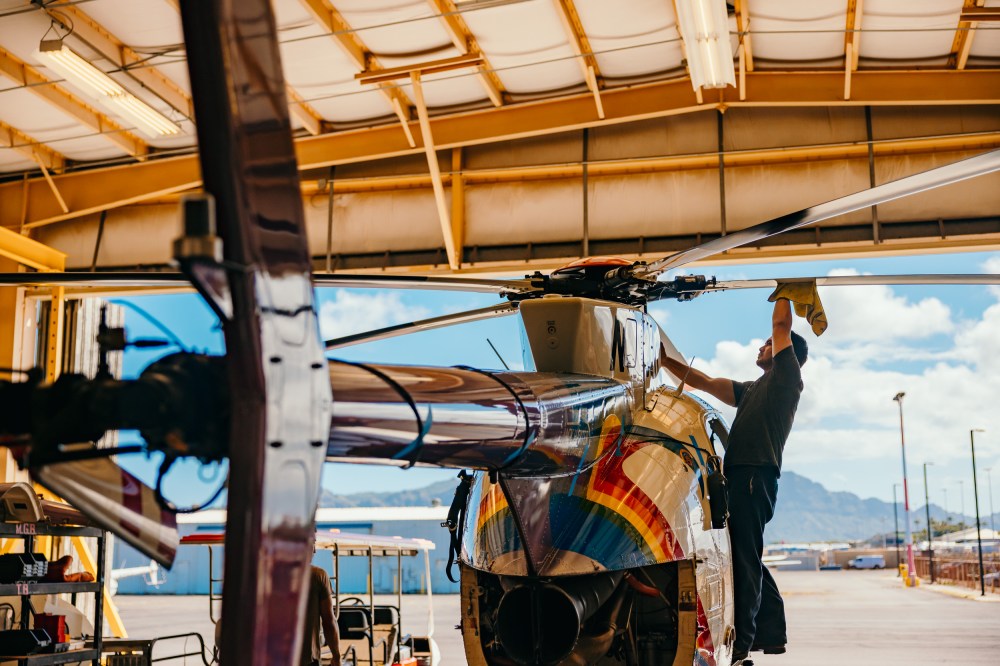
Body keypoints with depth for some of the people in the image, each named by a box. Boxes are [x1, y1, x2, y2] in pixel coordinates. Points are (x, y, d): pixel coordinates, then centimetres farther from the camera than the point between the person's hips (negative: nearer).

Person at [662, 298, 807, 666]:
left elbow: (781, 325, 2)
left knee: (743, 559, -13)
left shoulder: (787, 379, 4)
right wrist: (664, 359, 24)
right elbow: (704, 382, 27)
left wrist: (782, 294, 18)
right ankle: (771, 633, 22)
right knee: (746, 559, 14)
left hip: (756, 476, -9)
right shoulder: (752, 390, 27)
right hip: (741, 476, 9)